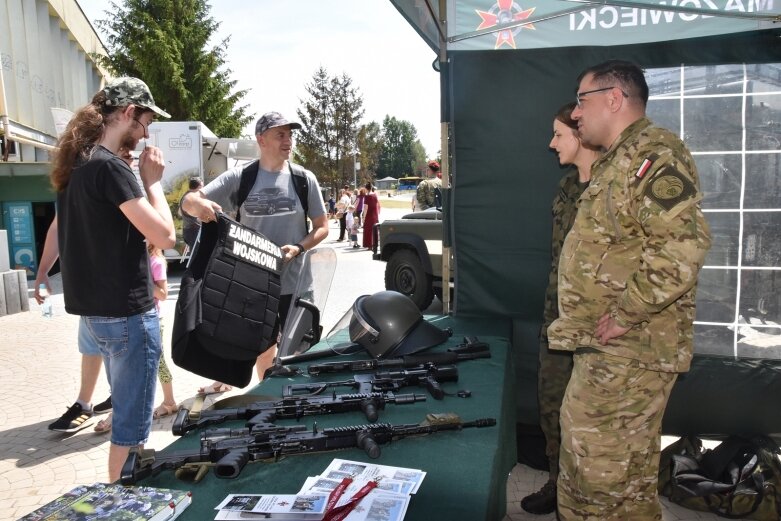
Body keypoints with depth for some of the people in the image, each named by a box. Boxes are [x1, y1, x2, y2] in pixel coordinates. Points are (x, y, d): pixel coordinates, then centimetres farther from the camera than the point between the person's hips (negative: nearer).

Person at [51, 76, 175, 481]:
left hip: (96, 308, 10)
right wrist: (152, 180, -11)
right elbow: (165, 236, -21)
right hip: (127, 312, -10)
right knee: (131, 420, 3)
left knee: (126, 407, 23)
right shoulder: (109, 167, -19)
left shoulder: (74, 166, 10)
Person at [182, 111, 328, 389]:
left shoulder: (304, 179, -1)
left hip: (295, 283, 0)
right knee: (263, 348, 17)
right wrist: (199, 203, -32)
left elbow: (322, 227, 3)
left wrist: (299, 247, -17)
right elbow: (188, 201, -7)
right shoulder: (239, 178, -3)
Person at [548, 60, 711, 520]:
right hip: (602, 348, 10)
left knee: (612, 473, 0)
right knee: (581, 463, 20)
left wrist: (624, 315, -22)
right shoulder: (617, 161, 18)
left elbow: (681, 246, -27)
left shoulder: (655, 153, -14)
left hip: (631, 350, -10)